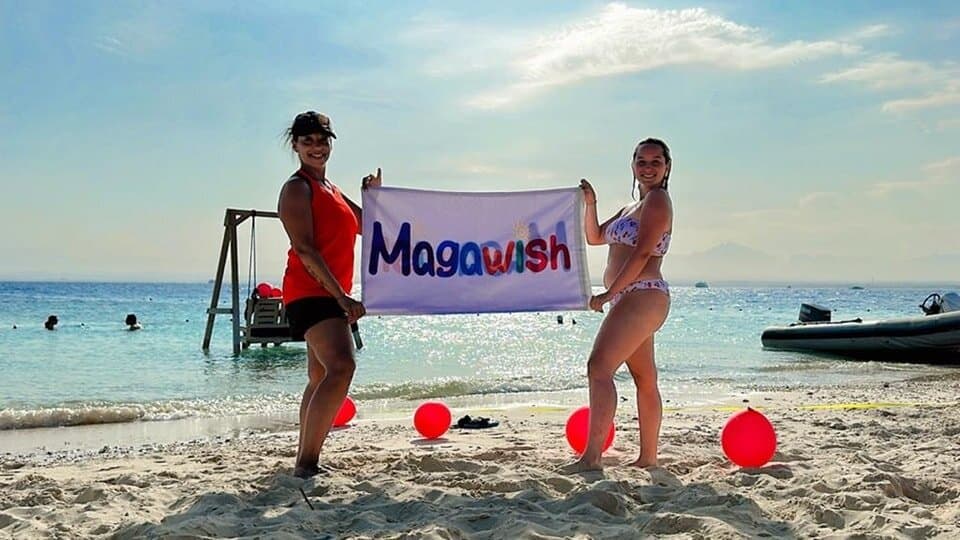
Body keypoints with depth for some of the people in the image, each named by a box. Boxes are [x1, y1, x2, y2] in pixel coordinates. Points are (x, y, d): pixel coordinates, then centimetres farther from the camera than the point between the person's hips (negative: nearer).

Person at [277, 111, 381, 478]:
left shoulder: (330, 189, 20)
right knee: (341, 366, -25)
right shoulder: (297, 188, -7)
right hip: (310, 292, -10)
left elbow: (364, 226, 28)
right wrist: (342, 297, -22)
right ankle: (306, 461, -24)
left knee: (321, 378, 12)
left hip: (331, 294, 10)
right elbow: (305, 250, -17)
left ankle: (305, 461, 20)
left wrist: (372, 194, 10)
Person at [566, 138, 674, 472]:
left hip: (643, 296, -10)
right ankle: (648, 457, 17)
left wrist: (607, 294, -17)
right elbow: (595, 237, 26)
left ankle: (592, 456, -22)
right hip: (632, 299, 10)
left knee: (599, 367, -18)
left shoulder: (657, 199, -6)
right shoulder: (632, 208, 24)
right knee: (645, 380, 11)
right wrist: (590, 204, 9)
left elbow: (642, 253, -15)